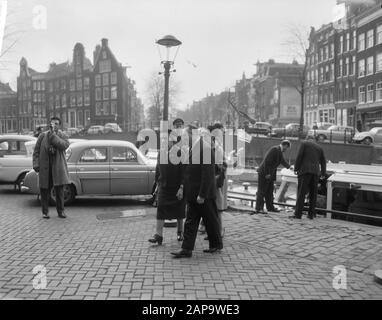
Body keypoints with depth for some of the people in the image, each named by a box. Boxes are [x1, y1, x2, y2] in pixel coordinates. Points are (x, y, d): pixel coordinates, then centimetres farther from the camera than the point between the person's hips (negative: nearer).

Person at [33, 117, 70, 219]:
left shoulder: (62, 136, 3)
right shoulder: (43, 136, 6)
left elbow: (64, 145, -19)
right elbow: (36, 151, 6)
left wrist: (53, 134, -19)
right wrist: (36, 164, -4)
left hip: (58, 167, -1)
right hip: (45, 168, 1)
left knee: (59, 190, 2)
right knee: (44, 190, 4)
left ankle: (61, 211, 15)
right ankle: (45, 212, 17)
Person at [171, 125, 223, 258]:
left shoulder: (205, 149, -18)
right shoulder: (191, 149, 11)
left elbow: (207, 174, -22)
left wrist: (202, 195, -22)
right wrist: (183, 187, 14)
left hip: (204, 195, -8)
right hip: (192, 195, 8)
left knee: (211, 221, 9)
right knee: (190, 222, 7)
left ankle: (216, 245, 27)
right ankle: (187, 249, 12)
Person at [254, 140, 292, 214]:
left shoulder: (279, 152, 14)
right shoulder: (275, 149, -16)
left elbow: (282, 161, 32)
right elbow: (267, 161, -22)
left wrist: (289, 166, 41)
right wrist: (267, 173, -23)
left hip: (270, 174, 10)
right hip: (264, 173, -10)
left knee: (269, 191, 14)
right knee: (262, 191, -6)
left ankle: (270, 207, 23)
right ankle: (258, 208, -4)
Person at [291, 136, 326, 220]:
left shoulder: (304, 143, 9)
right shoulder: (319, 148, 21)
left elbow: (299, 156, -2)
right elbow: (323, 162, 22)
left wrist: (296, 168, 0)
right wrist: (323, 174, 32)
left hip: (305, 170, -4)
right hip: (316, 172, 4)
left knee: (301, 193, -8)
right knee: (313, 194, 8)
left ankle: (298, 214, -13)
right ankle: (311, 214, 9)